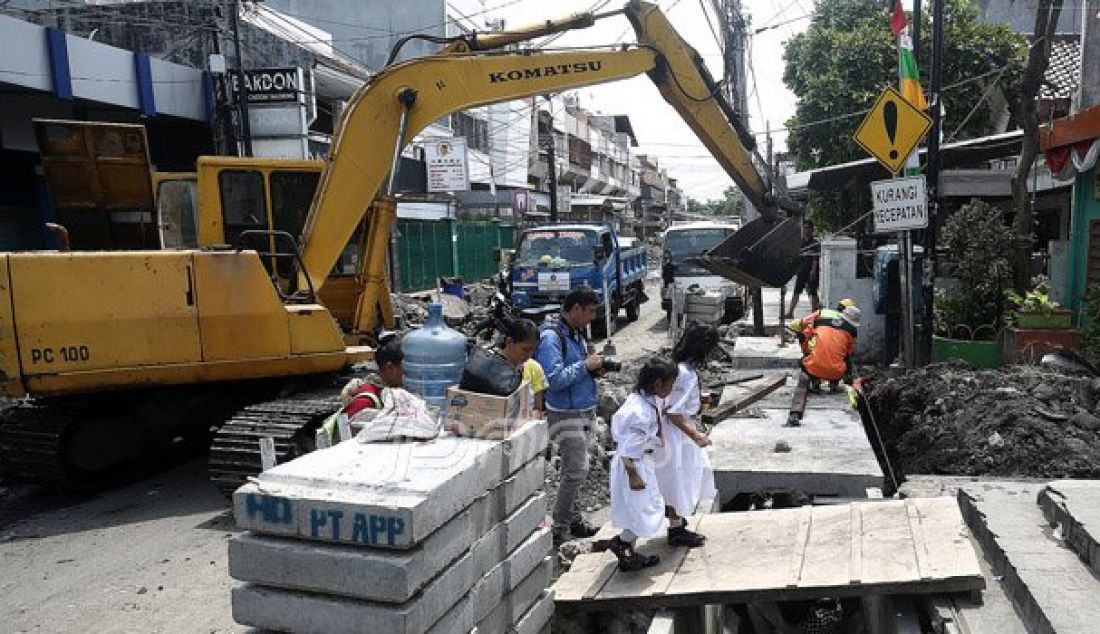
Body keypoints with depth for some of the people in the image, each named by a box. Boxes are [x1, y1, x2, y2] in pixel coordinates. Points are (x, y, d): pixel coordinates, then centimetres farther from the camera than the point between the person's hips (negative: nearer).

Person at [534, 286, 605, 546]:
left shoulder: (577, 334, 11)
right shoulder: (551, 337, -18)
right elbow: (554, 379, -25)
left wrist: (594, 370, 2)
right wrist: (585, 365, -20)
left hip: (584, 411, 9)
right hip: (565, 414, -9)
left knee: (574, 469, 17)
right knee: (577, 470, -9)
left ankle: (574, 519, 29)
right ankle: (559, 530, 2)